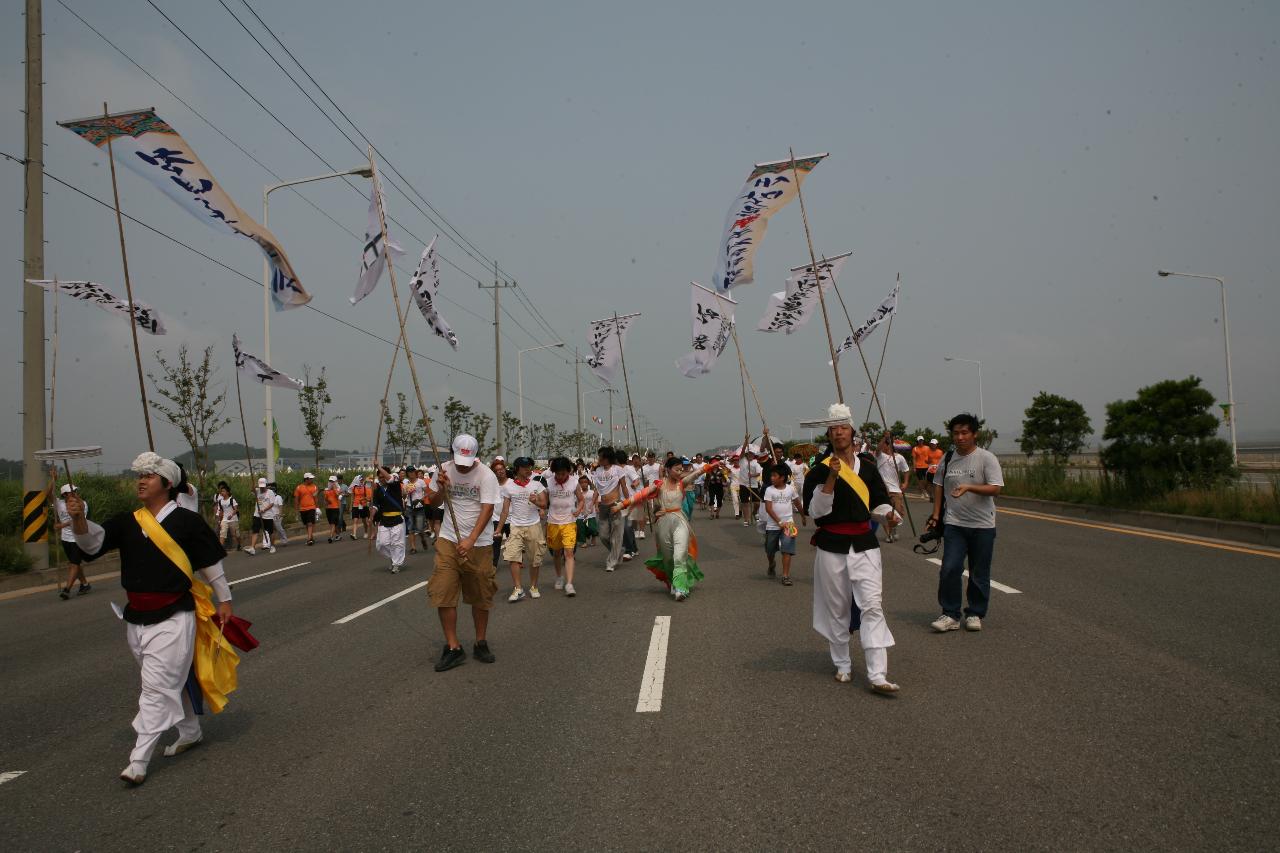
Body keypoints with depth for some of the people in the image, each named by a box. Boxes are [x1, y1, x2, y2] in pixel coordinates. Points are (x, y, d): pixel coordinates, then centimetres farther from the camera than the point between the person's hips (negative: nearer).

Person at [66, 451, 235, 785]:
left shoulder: (187, 521, -8)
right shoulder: (128, 522, 6)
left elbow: (211, 563, -1)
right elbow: (94, 541, -9)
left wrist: (224, 600, 4)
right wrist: (79, 519, -29)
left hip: (174, 617, -6)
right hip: (137, 617, 6)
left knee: (158, 686, -7)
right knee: (173, 680, 20)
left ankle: (139, 760, -2)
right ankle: (190, 732, 38)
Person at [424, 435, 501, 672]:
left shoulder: (486, 475, -11)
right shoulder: (444, 469, 2)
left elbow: (487, 510, -18)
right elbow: (432, 501, 13)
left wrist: (471, 540, -29)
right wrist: (441, 488, -10)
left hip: (479, 544, -3)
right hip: (448, 540, 3)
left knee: (481, 596, 6)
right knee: (443, 594, -5)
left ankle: (481, 643, 23)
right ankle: (453, 648, 3)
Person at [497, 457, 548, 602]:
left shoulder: (536, 484, 2)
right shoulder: (508, 486, 1)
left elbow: (544, 504, -4)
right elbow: (505, 510, 4)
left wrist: (536, 501, -26)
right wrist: (499, 529, 0)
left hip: (534, 525, 1)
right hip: (515, 526, -1)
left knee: (535, 559, 5)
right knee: (513, 557, -13)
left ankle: (533, 587, 20)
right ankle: (517, 589, -9)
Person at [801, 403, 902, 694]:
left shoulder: (867, 466, 6)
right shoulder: (820, 470, -4)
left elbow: (879, 501, 17)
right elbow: (816, 510, -13)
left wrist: (888, 514, -5)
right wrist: (831, 478, -21)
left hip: (864, 545, 2)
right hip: (831, 546, -2)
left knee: (872, 606, -7)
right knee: (837, 609, 10)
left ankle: (878, 675, -7)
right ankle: (842, 665, 28)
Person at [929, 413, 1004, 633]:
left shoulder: (986, 458, -7)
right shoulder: (947, 459, 7)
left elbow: (995, 488, -15)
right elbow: (939, 485, 16)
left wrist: (969, 487, -29)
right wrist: (936, 514, 10)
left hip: (982, 526, -2)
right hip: (954, 524, 2)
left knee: (979, 574, 7)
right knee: (949, 569, -7)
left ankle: (975, 614, 22)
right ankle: (950, 615, 3)